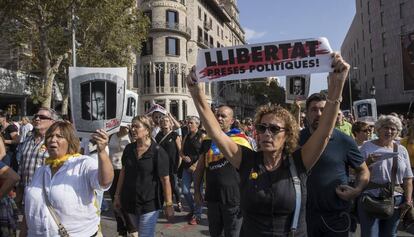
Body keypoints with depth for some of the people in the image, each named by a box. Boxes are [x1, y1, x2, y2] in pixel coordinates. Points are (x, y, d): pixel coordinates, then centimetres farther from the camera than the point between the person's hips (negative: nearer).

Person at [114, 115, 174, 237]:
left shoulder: (158, 152, -15)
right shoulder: (129, 148, 1)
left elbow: (165, 180, -14)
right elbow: (123, 172, 10)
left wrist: (169, 204, -13)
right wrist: (117, 195, 10)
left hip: (149, 204, -5)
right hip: (130, 201, 5)